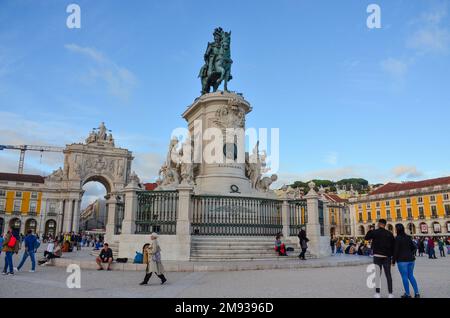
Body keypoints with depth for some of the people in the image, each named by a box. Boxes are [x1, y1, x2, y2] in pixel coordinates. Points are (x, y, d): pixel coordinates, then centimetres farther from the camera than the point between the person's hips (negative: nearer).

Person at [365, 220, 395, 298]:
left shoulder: (374, 232, -6)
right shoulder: (389, 233, 1)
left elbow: (366, 238, 8)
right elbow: (393, 245, 2)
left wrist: (371, 230, 18)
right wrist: (392, 255, 9)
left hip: (377, 256, -2)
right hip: (387, 256, 2)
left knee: (378, 274, 5)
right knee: (388, 275, 8)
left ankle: (378, 293, 4)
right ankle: (390, 293, 9)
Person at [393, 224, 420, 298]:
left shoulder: (397, 238, -14)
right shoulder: (408, 237, 6)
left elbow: (396, 250, -14)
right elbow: (414, 247, 12)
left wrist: (393, 261, -5)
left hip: (402, 260, -7)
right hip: (411, 259, 7)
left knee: (404, 277, 3)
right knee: (411, 276, 16)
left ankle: (407, 294, 8)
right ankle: (417, 293, 12)